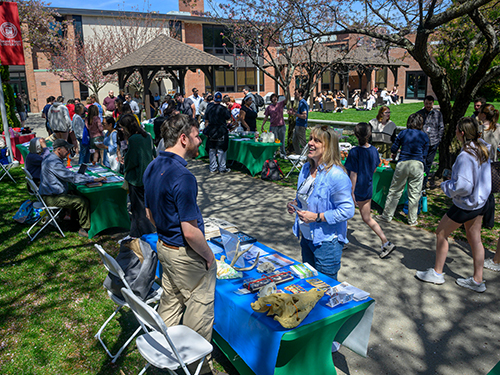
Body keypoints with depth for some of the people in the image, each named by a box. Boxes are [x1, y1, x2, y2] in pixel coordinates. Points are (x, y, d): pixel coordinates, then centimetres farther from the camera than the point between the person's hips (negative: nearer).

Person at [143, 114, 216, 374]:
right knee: (199, 309, 10)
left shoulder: (152, 168, 1)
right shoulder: (183, 177, -28)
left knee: (170, 302, 24)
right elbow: (190, 232, -27)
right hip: (186, 255, -9)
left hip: (163, 247, 9)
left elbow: (150, 213, 11)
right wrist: (209, 255, -12)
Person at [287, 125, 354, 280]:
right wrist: (295, 203, -1)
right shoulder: (306, 168, 4)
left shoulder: (336, 175, -23)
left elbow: (347, 210, -23)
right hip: (307, 237, 8)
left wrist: (317, 217, -25)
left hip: (326, 243, -8)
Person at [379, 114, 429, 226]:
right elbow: (424, 154, 11)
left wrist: (394, 155, 28)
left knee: (395, 191, 9)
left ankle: (387, 215, 16)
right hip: (417, 165, 1)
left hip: (403, 164, 0)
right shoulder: (424, 136, 6)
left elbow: (394, 149, 7)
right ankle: (412, 220, 17)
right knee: (414, 194, 8)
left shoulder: (403, 133, 4)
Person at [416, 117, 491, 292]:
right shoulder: (482, 150, 2)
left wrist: (446, 185, -10)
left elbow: (463, 186, -28)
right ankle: (477, 280, 25)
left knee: (441, 233, 8)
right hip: (481, 202, 9)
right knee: (474, 239, 16)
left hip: (466, 204, -9)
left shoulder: (465, 156, -27)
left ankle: (437, 273, 20)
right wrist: (453, 179, 13)